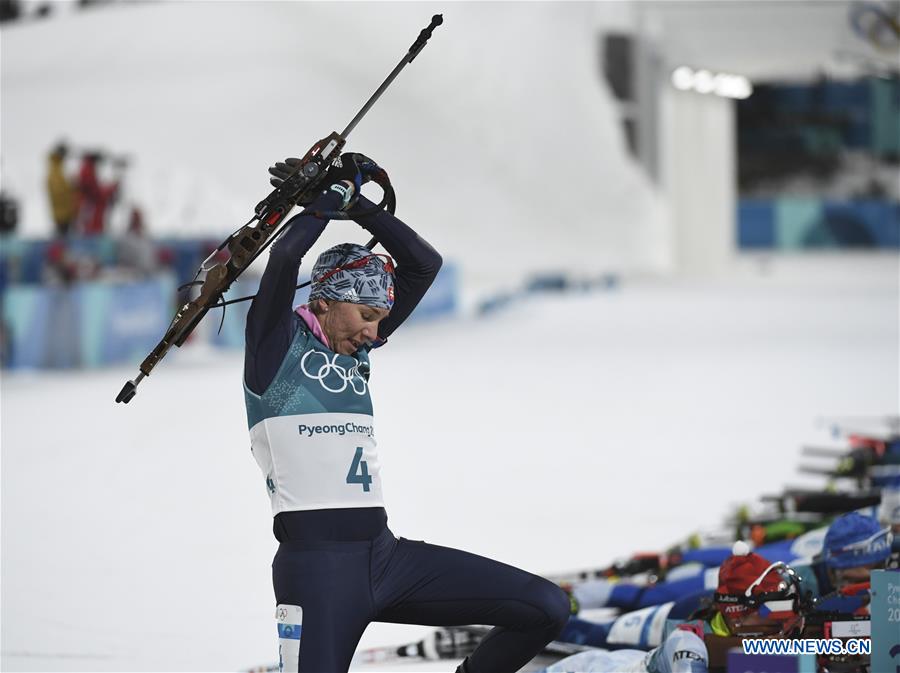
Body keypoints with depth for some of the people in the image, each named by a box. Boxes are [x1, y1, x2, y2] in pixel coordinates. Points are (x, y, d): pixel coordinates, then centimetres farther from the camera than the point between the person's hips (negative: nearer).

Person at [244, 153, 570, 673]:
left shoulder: (358, 351, 19)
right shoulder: (278, 341, 1)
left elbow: (425, 263, 19)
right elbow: (286, 255, -16)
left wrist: (357, 204, 12)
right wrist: (336, 192, -1)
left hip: (386, 553, 7)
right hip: (316, 565, -7)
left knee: (546, 607, -4)